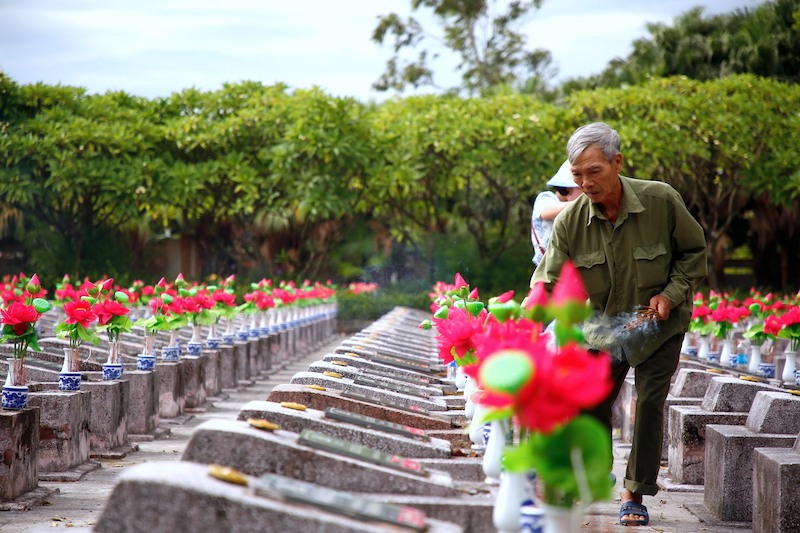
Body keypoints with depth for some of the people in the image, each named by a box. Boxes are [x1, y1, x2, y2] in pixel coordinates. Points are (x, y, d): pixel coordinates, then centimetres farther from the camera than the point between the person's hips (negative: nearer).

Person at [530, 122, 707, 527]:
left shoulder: (662, 200, -22)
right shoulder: (571, 220, -18)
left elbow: (694, 251, -5)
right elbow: (549, 282, -18)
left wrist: (671, 294, -19)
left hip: (659, 324, -2)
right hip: (605, 324, 2)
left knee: (650, 403, -5)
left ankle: (635, 494, 8)